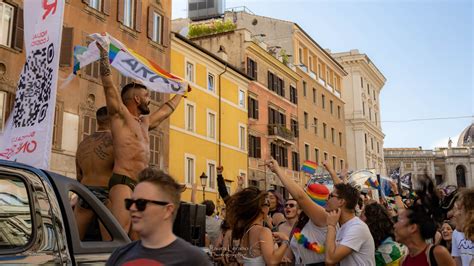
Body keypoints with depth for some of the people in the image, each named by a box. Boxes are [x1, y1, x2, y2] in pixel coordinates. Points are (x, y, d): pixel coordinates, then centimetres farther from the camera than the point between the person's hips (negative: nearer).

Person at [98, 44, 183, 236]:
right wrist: (103, 51, -7)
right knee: (120, 231, -22)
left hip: (141, 186, 8)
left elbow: (166, 110, 41)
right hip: (122, 182, -8)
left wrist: (180, 93, 53)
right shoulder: (120, 115, 2)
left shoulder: (145, 121, 24)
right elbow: (108, 84, -6)